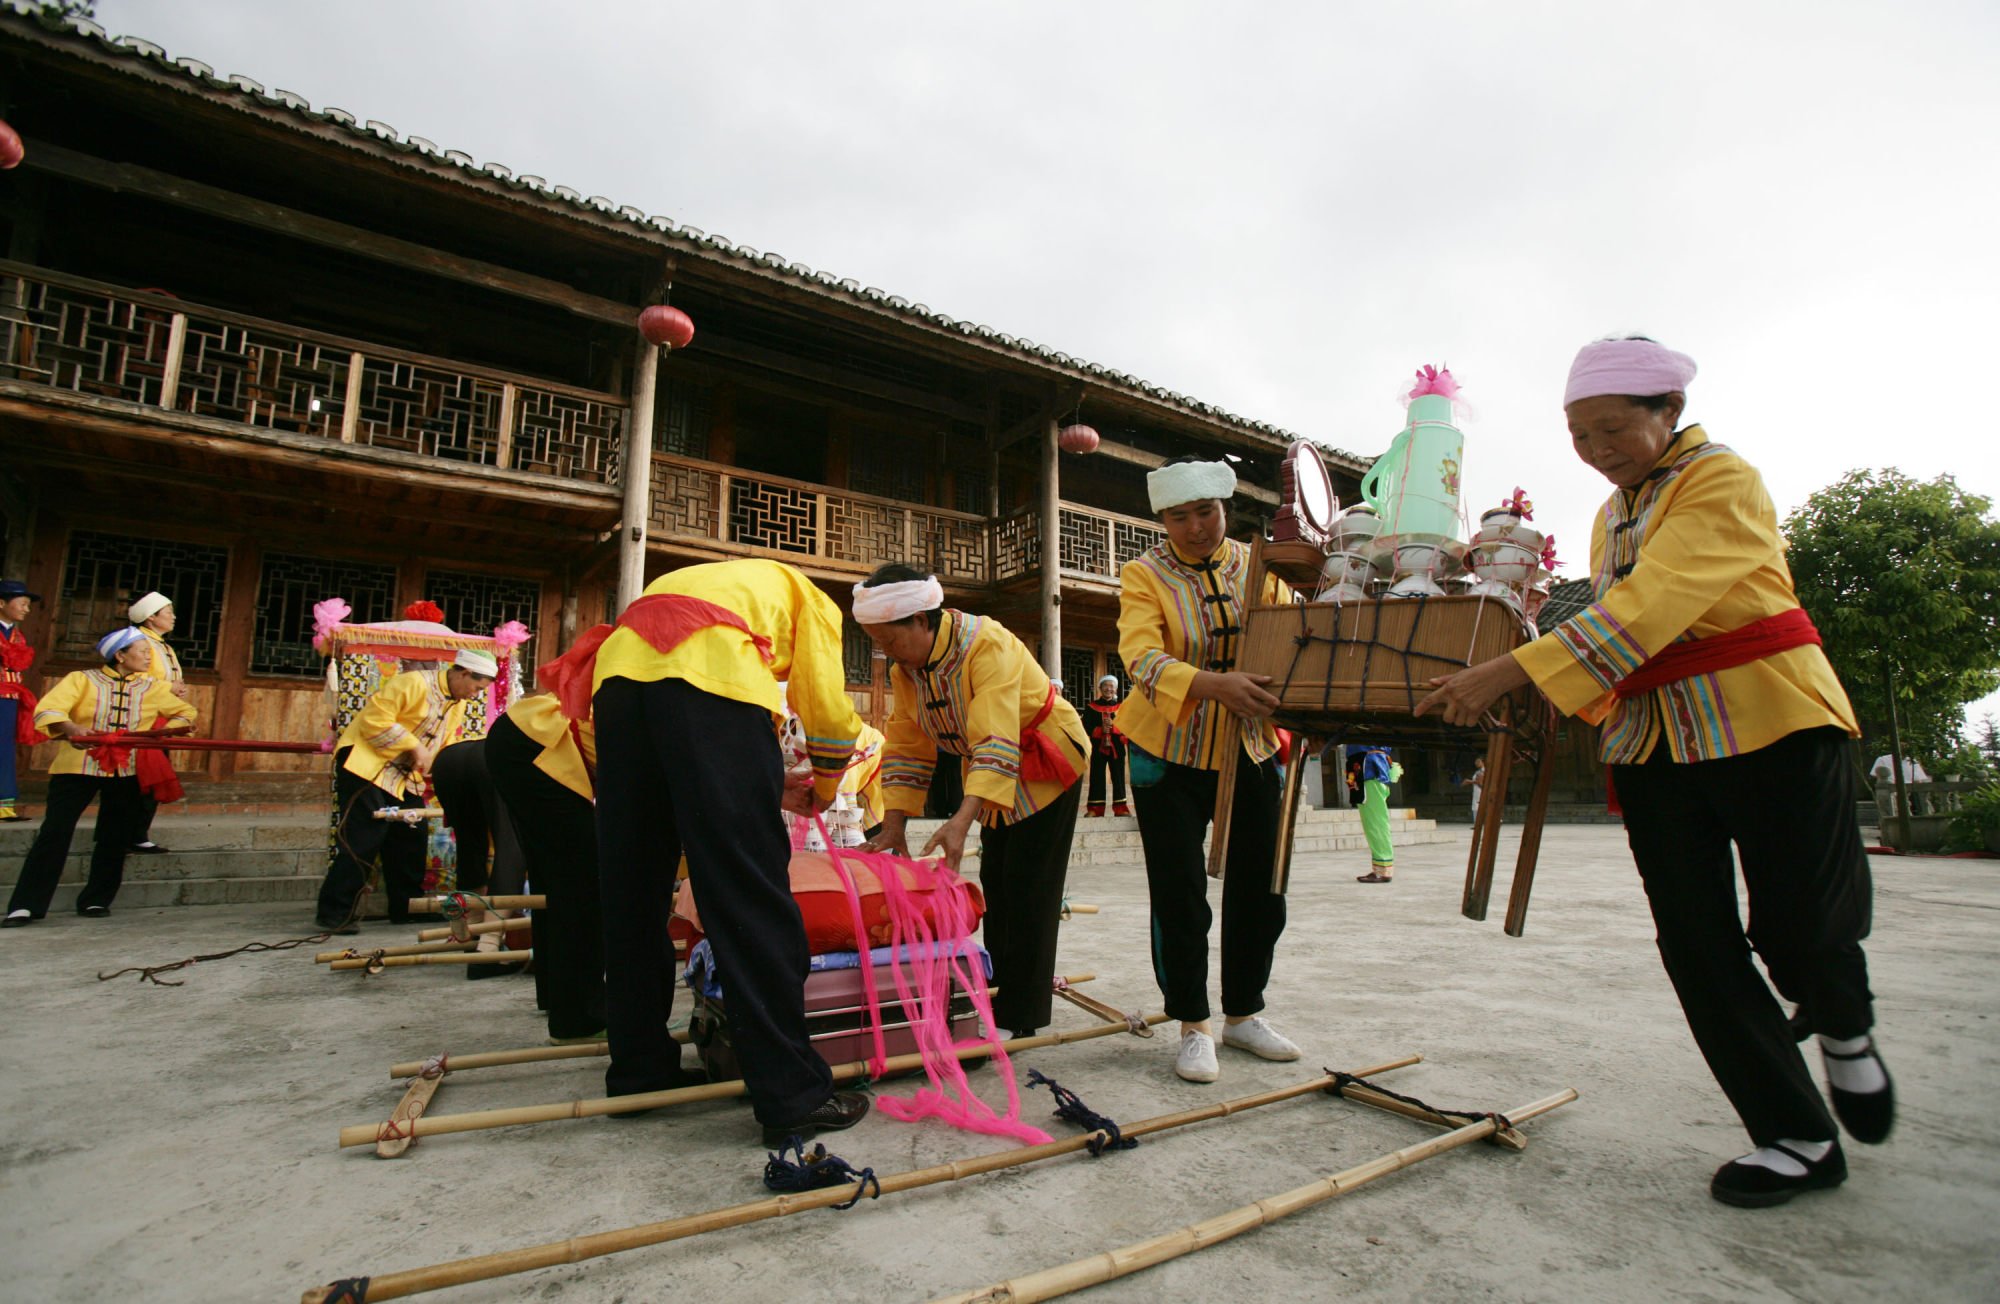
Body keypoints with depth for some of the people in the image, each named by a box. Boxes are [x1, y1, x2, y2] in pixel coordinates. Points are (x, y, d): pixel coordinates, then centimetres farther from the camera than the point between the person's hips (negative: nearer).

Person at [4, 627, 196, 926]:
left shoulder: (152, 689, 11)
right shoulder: (81, 680, 1)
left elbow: (185, 713, 14)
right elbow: (48, 711, -11)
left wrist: (167, 730, -7)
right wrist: (71, 729, -32)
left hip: (128, 770, 3)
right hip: (78, 766, -3)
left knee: (115, 838, 4)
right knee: (54, 833, -7)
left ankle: (96, 901, 16)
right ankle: (26, 906, 0)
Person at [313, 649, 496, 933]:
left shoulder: (458, 705, 9)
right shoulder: (414, 683, -20)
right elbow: (375, 720, -25)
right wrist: (415, 747, -23)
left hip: (402, 777, 9)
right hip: (365, 764, -9)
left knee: (409, 839, 9)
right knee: (363, 840, -13)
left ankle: (406, 909, 18)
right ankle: (334, 913, -5)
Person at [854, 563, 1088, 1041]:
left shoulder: (987, 644, -31)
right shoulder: (903, 669, -7)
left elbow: (997, 742, -39)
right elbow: (906, 746, -5)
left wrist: (961, 821, -47)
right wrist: (893, 826, -13)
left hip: (1045, 764, -7)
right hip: (991, 772, 7)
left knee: (1027, 890, -8)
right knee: (995, 885, 8)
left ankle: (1021, 1021, -1)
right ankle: (996, 1003, 18)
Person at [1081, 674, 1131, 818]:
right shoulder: (1091, 706, 6)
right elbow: (1086, 727, -1)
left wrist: (1113, 725, -18)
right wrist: (1100, 730, -16)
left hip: (1116, 747, 1)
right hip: (1098, 747, 0)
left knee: (1118, 777, 3)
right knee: (1097, 778, 0)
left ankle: (1120, 807, 8)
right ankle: (1095, 808, 4)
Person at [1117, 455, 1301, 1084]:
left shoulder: (1260, 567, 3)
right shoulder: (1144, 574, -8)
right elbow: (1141, 657, -24)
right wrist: (1214, 686, -42)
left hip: (1248, 750, 4)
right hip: (1169, 754, -3)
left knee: (1259, 889, 10)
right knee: (1180, 894, -1)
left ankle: (1244, 1014, 30)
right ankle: (1194, 1027, 17)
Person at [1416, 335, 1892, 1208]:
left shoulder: (1724, 482, -11)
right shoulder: (1613, 514, 14)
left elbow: (1649, 608, -26)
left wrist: (1514, 671, -34)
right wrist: (1574, 712, 3)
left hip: (1771, 722, -6)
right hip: (1652, 745, 7)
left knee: (1799, 925, -2)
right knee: (1698, 944, 3)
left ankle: (1845, 1028, 35)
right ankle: (1798, 1139, 17)